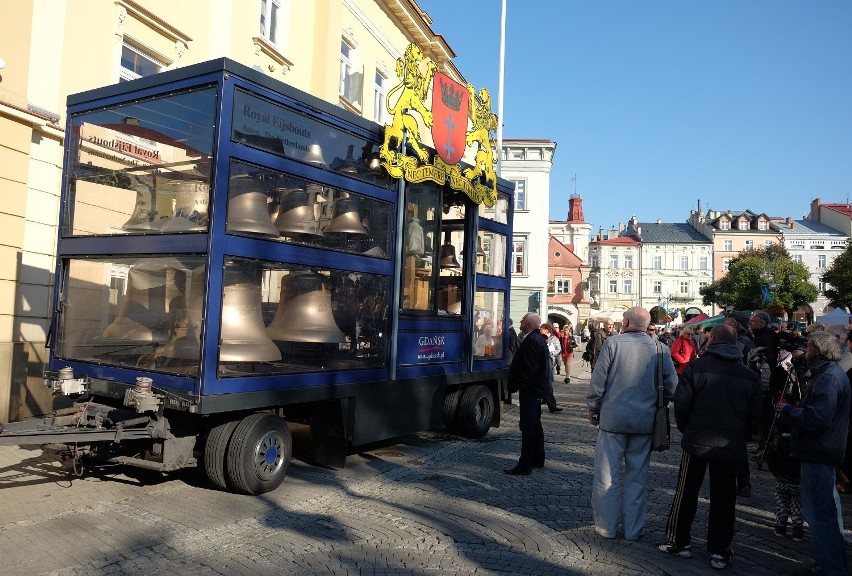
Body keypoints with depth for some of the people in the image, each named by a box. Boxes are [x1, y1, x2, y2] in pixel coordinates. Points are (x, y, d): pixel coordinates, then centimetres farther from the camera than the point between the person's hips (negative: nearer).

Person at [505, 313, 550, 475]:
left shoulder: (532, 341, -19)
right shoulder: (539, 339, 14)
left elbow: (529, 369, -25)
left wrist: (516, 385, -17)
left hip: (530, 389, -11)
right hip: (537, 388, 11)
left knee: (528, 426, -8)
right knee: (535, 424, 19)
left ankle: (525, 465, -5)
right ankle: (538, 459, 30)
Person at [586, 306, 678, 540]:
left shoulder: (613, 342, -8)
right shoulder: (660, 349, -1)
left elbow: (598, 381, -7)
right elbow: (671, 386, 3)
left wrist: (593, 411, 5)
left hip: (613, 418, -2)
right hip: (645, 422, 3)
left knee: (607, 475, 8)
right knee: (636, 477, 13)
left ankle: (606, 527, 17)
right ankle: (633, 529, 21)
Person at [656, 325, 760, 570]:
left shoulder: (696, 367, -9)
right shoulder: (749, 375, 2)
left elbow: (681, 404, -9)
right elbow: (755, 416, 6)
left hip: (696, 442, -2)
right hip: (731, 446, 3)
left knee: (686, 493, 11)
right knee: (724, 498, 11)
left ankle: (680, 542, 20)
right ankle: (719, 551, 18)